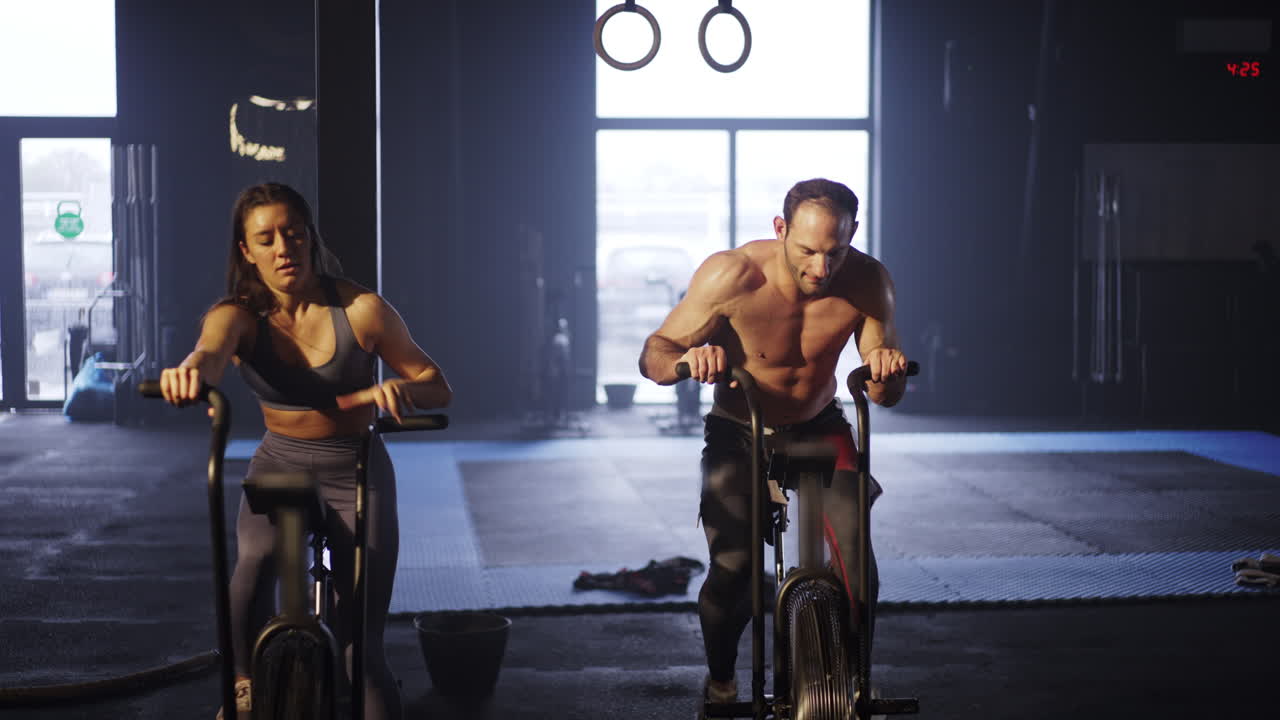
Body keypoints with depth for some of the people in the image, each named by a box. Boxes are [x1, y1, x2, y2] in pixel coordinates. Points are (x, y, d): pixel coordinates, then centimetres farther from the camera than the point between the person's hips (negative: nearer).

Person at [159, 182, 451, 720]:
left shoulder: (359, 309, -12)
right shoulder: (239, 314, -10)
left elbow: (438, 387, -9)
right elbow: (212, 350, -35)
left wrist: (400, 388, -34)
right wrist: (192, 371, -60)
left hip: (356, 473, -1)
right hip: (278, 465, 1)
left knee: (361, 642, -7)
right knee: (254, 566, -32)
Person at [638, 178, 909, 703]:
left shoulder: (867, 282, -20)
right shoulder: (732, 276, -28)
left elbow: (885, 395, -12)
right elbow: (653, 354, -20)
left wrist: (888, 368, -36)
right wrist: (688, 358, -43)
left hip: (819, 428, 2)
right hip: (738, 433, -1)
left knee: (855, 557, -19)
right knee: (732, 571, -16)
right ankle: (720, 681, 13)